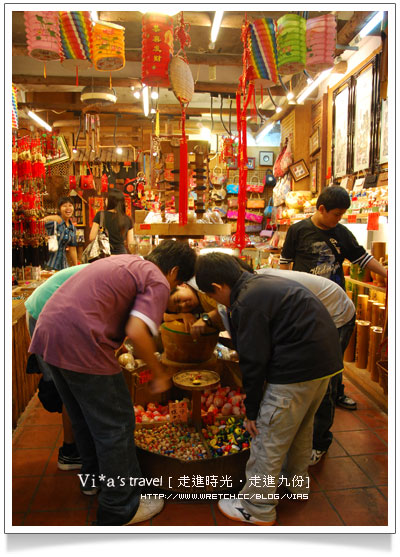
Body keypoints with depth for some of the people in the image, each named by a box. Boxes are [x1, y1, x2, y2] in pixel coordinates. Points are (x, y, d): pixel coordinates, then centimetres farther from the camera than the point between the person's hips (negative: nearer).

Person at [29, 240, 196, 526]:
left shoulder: (128, 261, 20)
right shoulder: (158, 283, -5)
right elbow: (137, 332, -19)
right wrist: (159, 373, -3)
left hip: (47, 332, 9)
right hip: (79, 343, -9)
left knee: (84, 416, 26)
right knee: (115, 426, 7)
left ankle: (94, 477, 47)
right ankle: (121, 508, 24)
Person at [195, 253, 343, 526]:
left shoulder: (247, 303, -17)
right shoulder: (265, 282, 12)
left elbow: (254, 362, -16)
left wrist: (251, 410, -4)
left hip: (298, 367, -10)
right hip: (326, 358, 10)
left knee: (269, 437, 3)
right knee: (302, 425, 27)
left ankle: (258, 509, 18)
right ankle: (297, 481, 47)